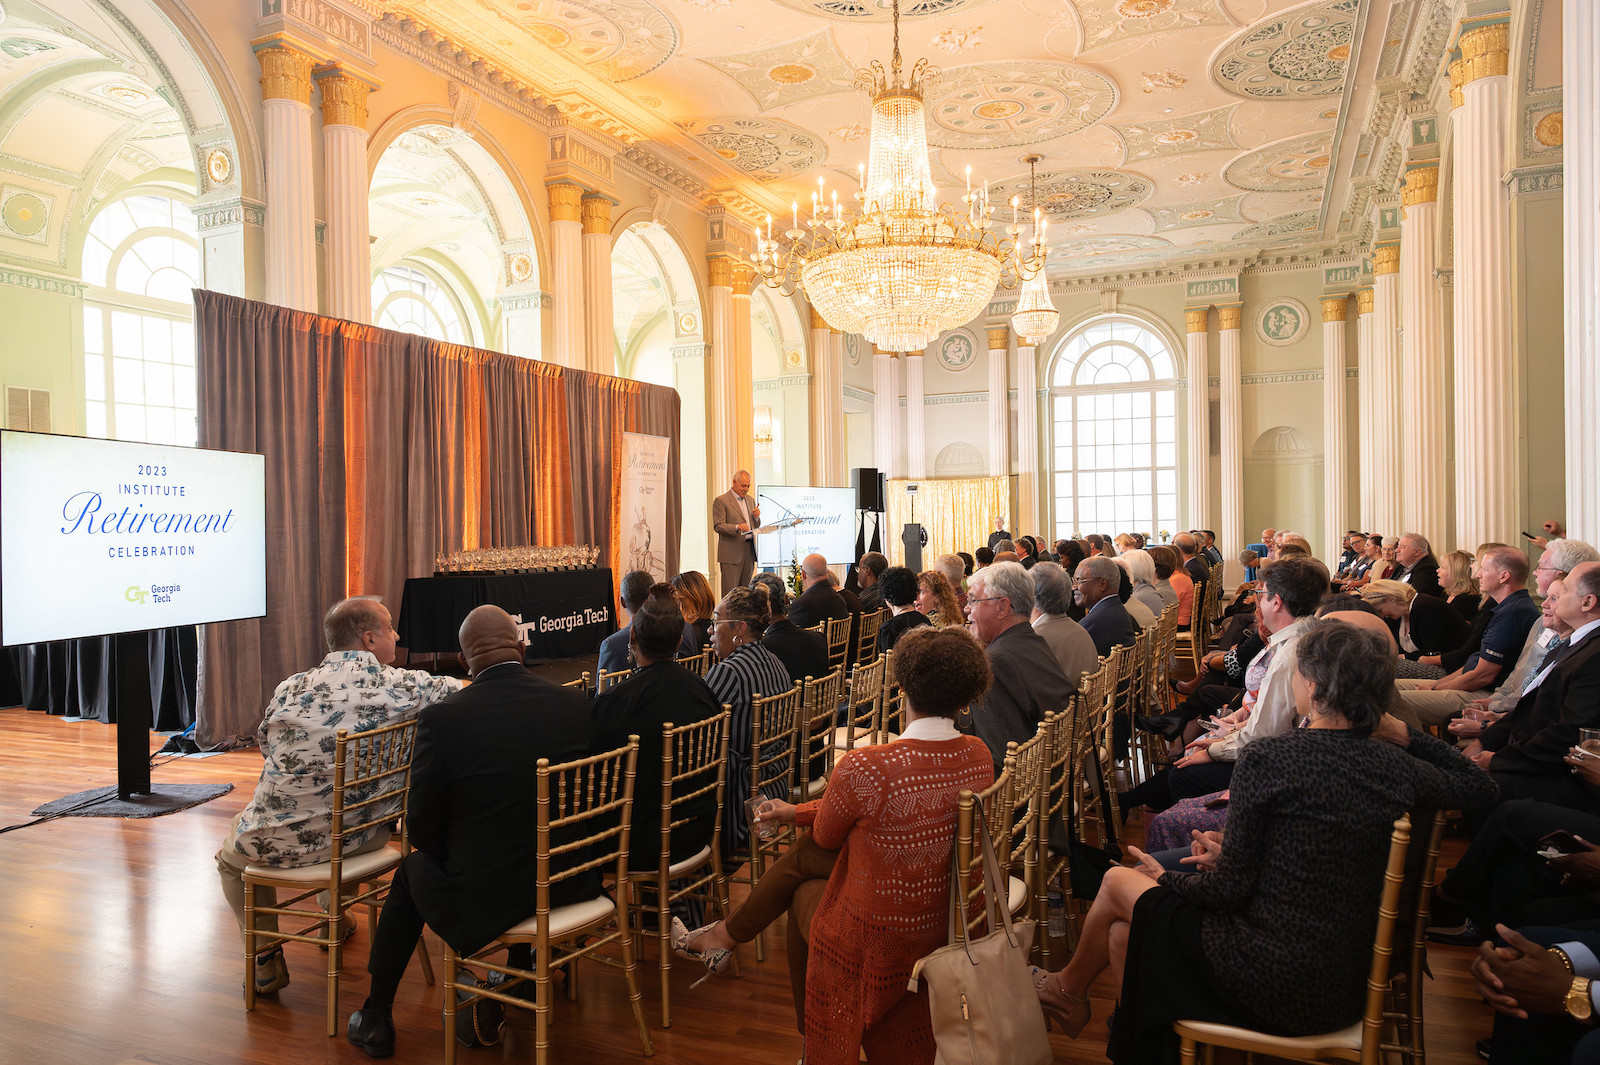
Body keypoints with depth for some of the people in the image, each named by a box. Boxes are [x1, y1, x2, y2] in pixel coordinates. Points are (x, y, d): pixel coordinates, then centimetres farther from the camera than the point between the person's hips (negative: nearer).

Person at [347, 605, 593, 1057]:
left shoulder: (442, 718, -16)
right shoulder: (575, 704, -7)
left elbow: (421, 828, -8)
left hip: (481, 901, -3)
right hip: (569, 887, 4)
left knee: (411, 871, 27)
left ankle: (375, 1019, 39)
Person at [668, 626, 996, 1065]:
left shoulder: (864, 766, -31)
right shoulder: (979, 756, -10)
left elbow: (827, 836, -10)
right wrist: (799, 811, 16)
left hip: (874, 940, -5)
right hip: (948, 920, 6)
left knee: (804, 892, 28)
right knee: (804, 852, 22)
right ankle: (730, 933, 42)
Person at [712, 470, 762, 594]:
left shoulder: (750, 500, 18)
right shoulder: (721, 501, -4)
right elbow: (718, 526, -11)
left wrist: (756, 517, 1)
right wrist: (737, 527, -26)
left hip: (749, 550, 6)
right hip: (732, 552, -6)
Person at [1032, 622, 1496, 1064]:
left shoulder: (1268, 758, -21)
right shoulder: (1399, 766, -6)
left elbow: (1229, 890, -17)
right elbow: (1479, 788, 17)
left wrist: (1168, 879, 2)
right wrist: (1405, 734, 12)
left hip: (1272, 980, -6)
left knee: (1118, 883, 17)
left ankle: (1068, 987, 43)